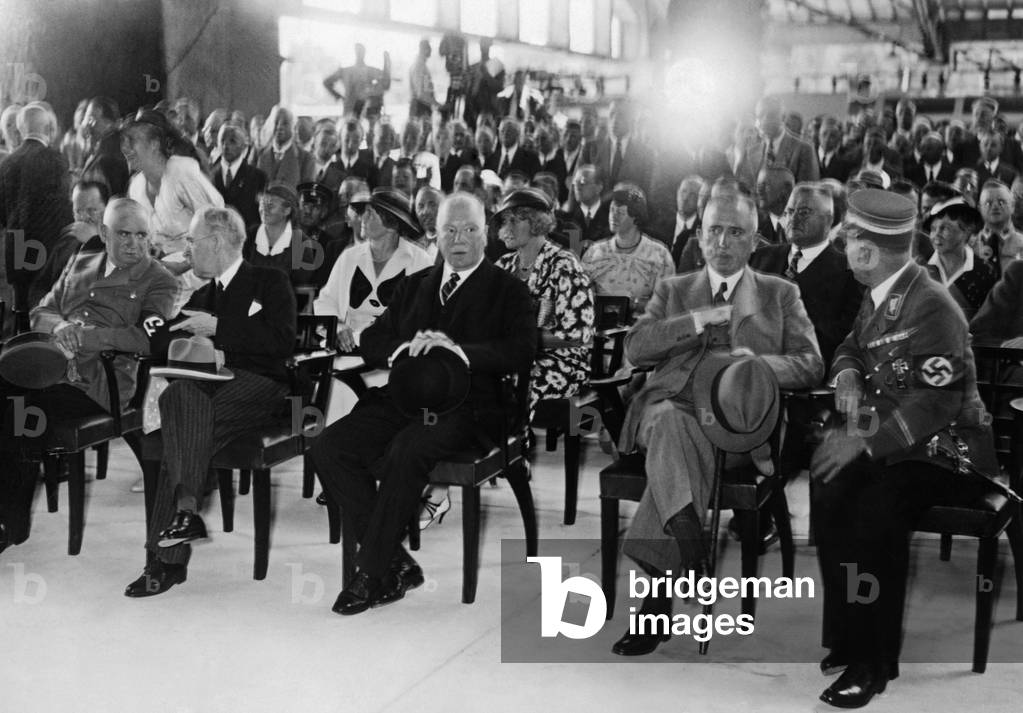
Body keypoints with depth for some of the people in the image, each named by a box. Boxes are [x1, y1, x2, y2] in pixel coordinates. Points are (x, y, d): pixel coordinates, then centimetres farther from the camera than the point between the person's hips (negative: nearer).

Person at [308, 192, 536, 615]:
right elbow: (370, 342, 19)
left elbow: (522, 354, -8)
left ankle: (372, 575, -21)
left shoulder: (508, 291, 8)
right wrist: (407, 346, -3)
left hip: (465, 406, -5)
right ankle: (397, 564, -14)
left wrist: (458, 349, -19)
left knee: (407, 451, -35)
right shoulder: (415, 285, 24)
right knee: (328, 448, -18)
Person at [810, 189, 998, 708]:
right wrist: (848, 376, -3)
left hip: (944, 446, -7)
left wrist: (866, 441, -29)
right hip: (887, 441, 7)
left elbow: (940, 399, -25)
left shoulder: (931, 305, -20)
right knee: (829, 492, -20)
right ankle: (847, 635, -8)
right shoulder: (878, 296, 6)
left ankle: (872, 662, -19)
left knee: (876, 511, -32)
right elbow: (851, 348, 22)